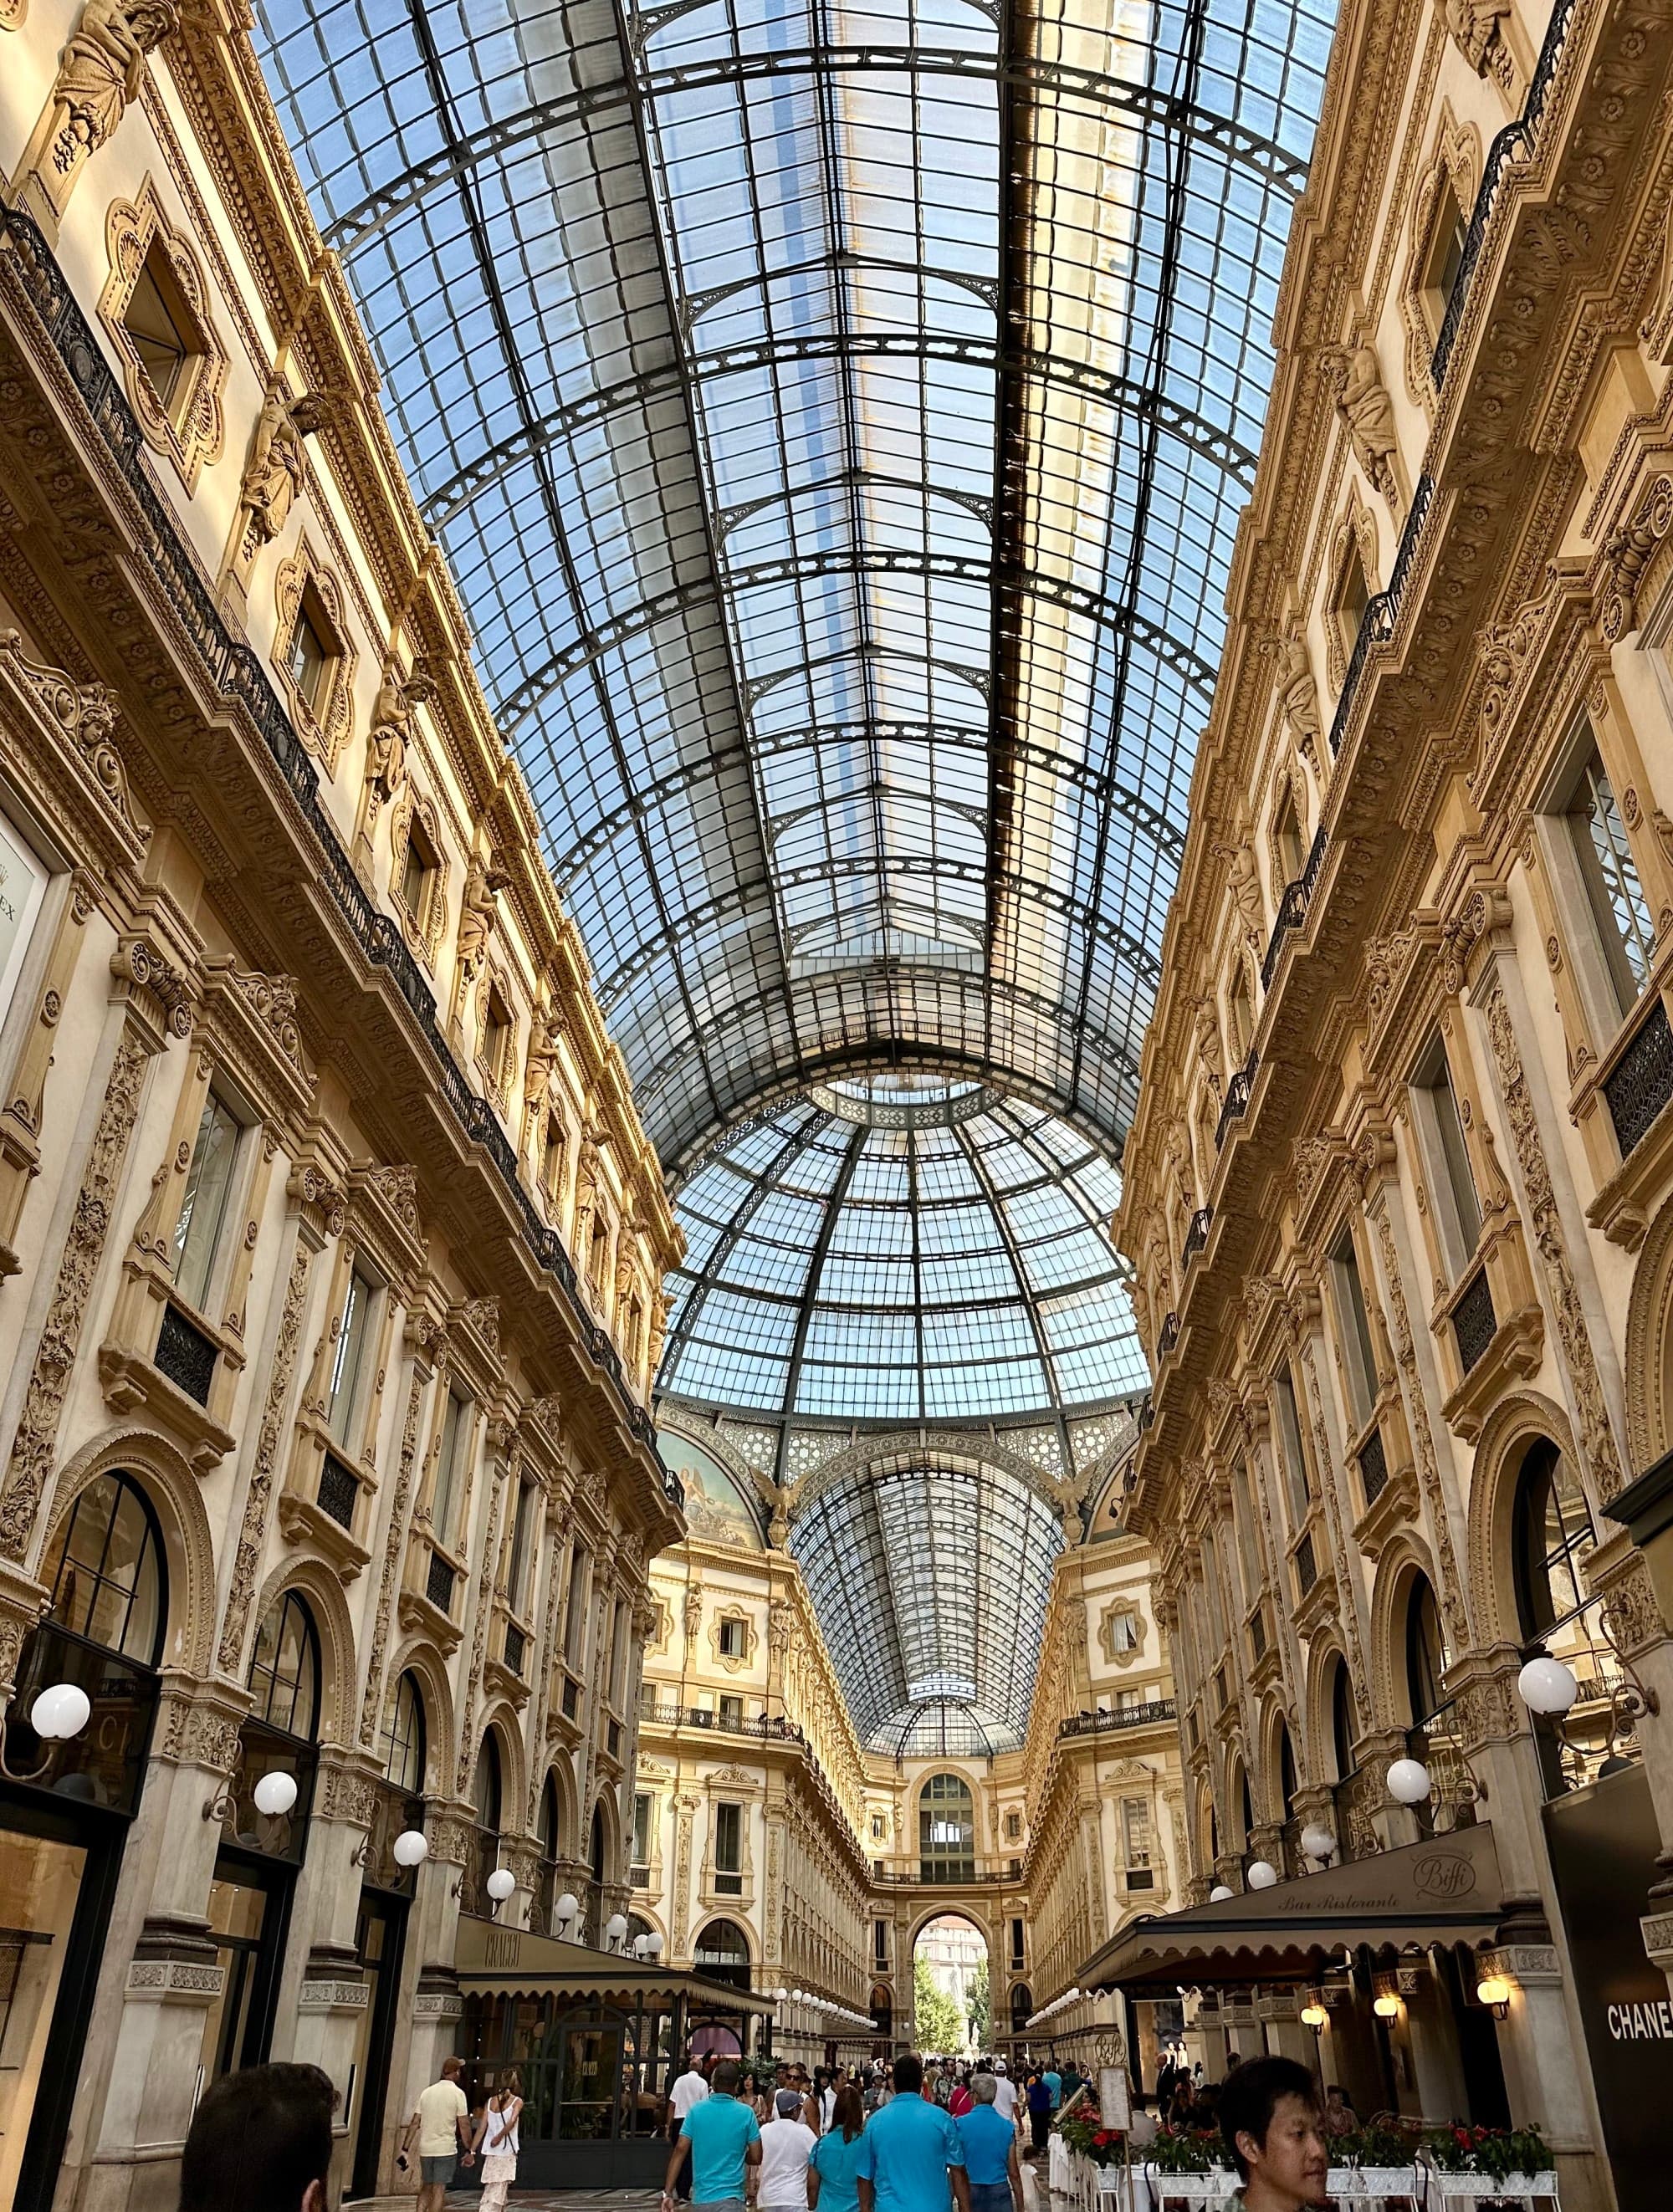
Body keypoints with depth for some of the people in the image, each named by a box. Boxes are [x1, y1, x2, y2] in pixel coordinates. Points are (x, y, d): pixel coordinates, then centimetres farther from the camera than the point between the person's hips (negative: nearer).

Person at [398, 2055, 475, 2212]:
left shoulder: (427, 2092, 7)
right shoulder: (458, 2093, -7)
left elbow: (414, 2123, 5)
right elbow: (464, 2125, -8)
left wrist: (405, 2149, 9)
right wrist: (469, 2151, -1)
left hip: (425, 2149, 5)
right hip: (446, 2149, -5)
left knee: (426, 2188, 17)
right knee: (439, 2190, 1)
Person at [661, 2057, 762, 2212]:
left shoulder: (696, 2111, 1)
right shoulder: (746, 2113, -4)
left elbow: (680, 2151, -3)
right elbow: (756, 2158, -2)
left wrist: (667, 2193, -2)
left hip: (700, 2198, 4)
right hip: (731, 2197, -3)